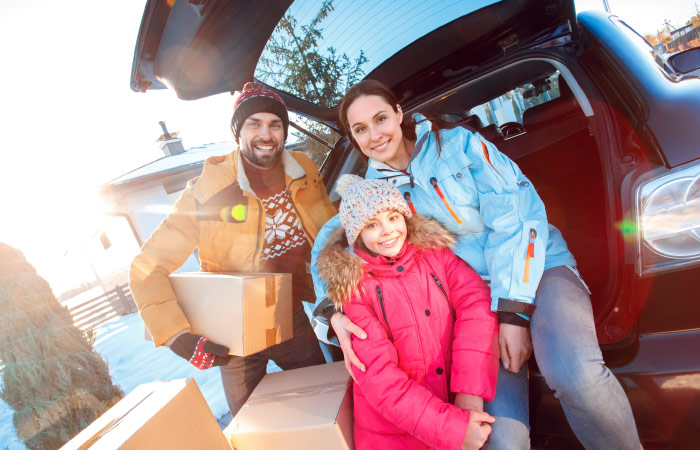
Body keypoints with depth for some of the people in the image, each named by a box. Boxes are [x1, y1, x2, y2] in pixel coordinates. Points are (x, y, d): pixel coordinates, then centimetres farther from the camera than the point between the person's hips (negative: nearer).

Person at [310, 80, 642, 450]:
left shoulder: (457, 144, -4)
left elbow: (517, 218, -8)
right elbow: (329, 241, 10)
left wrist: (514, 310, -15)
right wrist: (333, 312, -9)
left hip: (536, 269, -1)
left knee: (576, 376, -31)